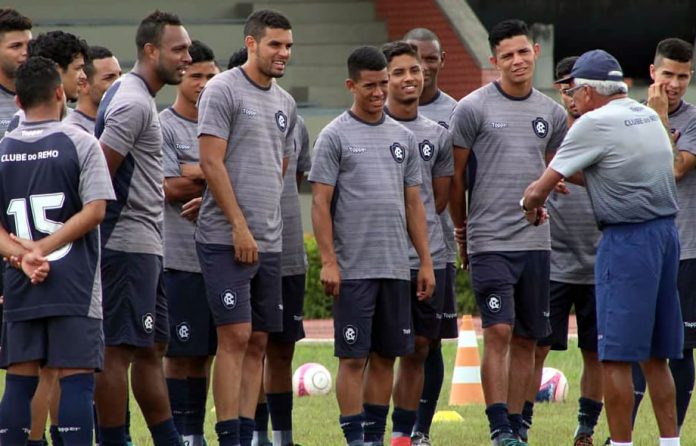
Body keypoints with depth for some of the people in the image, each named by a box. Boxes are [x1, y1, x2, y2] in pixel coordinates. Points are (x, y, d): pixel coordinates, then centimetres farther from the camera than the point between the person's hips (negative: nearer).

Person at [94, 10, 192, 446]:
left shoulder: (138, 97, 17)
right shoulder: (134, 102, -15)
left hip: (145, 245, 11)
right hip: (129, 243, -11)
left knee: (152, 348, 13)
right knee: (120, 350, -8)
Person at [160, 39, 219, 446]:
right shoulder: (162, 127, -3)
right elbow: (171, 188, -13)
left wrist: (201, 178, -13)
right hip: (180, 256, -6)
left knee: (204, 352, 9)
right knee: (180, 352, -4)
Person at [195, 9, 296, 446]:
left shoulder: (285, 103, 16)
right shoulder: (223, 90, -7)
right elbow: (212, 163, -12)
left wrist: (269, 222, 18)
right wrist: (239, 225, -15)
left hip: (269, 242, 8)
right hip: (227, 240, -7)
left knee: (258, 344, 6)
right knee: (235, 336, -11)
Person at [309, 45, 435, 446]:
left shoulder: (404, 138, 13)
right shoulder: (335, 137, -2)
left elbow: (414, 203, 15)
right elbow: (321, 203, -5)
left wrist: (426, 261, 10)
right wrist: (328, 261, -13)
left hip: (396, 268, 5)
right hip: (353, 268, -5)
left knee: (386, 355, 7)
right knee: (353, 356, -4)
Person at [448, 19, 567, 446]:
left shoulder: (552, 113, 10)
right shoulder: (473, 108, -4)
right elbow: (456, 177, 2)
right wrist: (462, 232, 8)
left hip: (536, 242, 5)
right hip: (490, 242, -5)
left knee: (526, 339, 8)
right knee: (498, 331, -13)